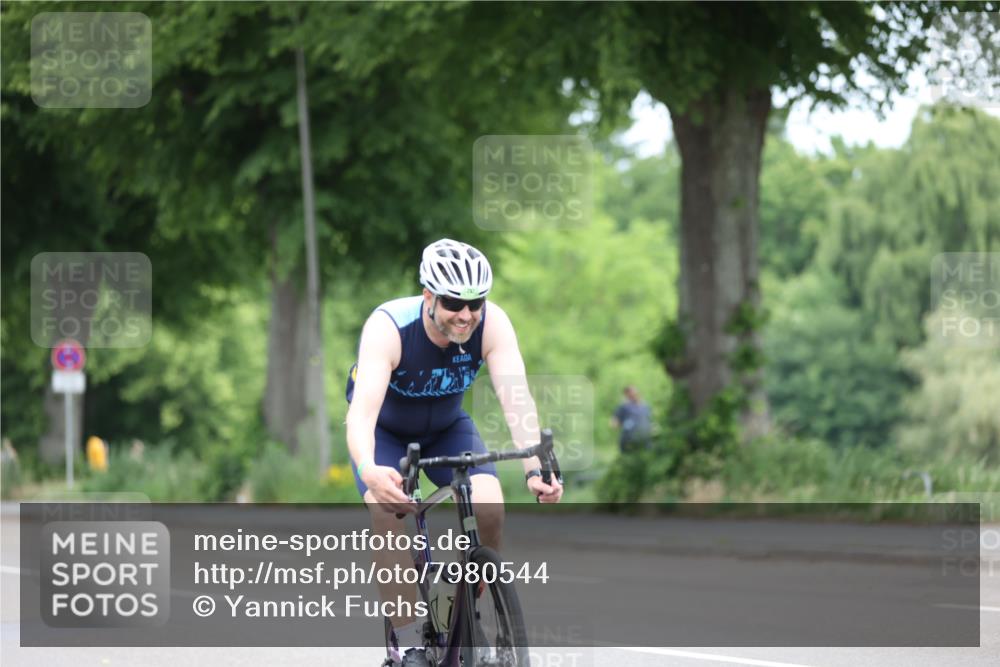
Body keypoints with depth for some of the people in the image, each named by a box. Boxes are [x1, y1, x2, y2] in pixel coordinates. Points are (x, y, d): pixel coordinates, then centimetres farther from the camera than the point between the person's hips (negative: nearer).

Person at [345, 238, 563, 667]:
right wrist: (368, 470, -67)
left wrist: (535, 469, -54)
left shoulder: (492, 324, -28)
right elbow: (362, 411, -47)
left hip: (447, 426, 2)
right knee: (385, 509, -29)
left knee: (489, 507, -22)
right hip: (385, 429, -2)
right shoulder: (388, 327, -36)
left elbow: (515, 398, -37)